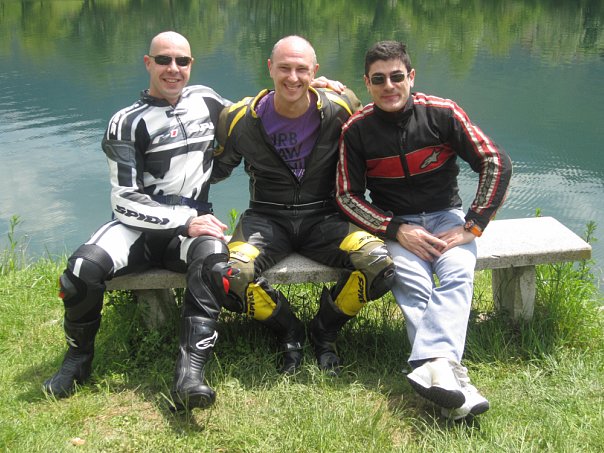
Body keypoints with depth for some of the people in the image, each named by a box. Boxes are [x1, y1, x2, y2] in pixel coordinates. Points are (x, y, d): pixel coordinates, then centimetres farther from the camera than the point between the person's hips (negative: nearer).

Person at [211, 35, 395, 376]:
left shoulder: (339, 110, -5)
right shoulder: (241, 119, -4)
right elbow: (217, 170, 13)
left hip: (323, 218, 0)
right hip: (267, 218, 0)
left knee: (380, 264, -28)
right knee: (231, 275, -32)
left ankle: (325, 331, 4)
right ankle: (290, 331, 3)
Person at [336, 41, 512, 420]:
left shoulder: (441, 113, -5)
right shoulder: (356, 130, -4)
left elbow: (496, 163, -4)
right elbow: (348, 195, -2)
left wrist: (472, 226, -9)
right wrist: (396, 231, -15)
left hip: (446, 216, 1)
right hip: (394, 224, 0)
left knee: (457, 275, -32)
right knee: (413, 284, -31)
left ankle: (434, 367, -49)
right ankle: (449, 374, -44)